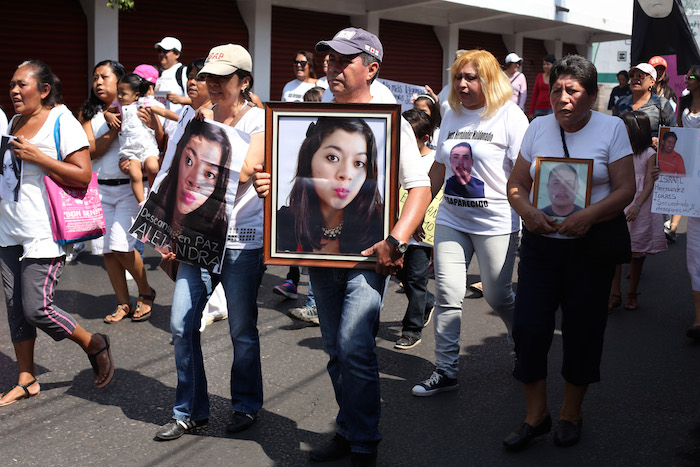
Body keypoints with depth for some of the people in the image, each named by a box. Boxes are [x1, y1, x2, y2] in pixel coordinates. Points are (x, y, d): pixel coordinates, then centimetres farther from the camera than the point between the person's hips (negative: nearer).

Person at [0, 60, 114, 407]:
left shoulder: (62, 122, -10)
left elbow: (83, 175, -17)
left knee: (36, 308, -8)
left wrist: (36, 157, -20)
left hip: (44, 233, -8)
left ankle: (94, 345, 15)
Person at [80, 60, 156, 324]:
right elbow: (91, 151, -4)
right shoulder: (88, 113, 8)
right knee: (106, 249, 3)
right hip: (99, 188, 4)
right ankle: (124, 304, 18)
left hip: (128, 186, -4)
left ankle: (146, 293, 10)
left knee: (120, 245, -14)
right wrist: (115, 129, -16)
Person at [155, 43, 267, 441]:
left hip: (243, 239, -5)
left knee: (242, 329, 5)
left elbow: (242, 172, -20)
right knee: (182, 324, 1)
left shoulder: (260, 121, -5)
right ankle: (191, 411, 18)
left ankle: (246, 405, 27)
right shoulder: (201, 117, 10)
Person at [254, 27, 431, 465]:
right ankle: (348, 431, 29)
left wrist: (396, 241, -20)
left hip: (367, 254, -5)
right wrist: (271, 186, -6)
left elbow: (421, 188, -7)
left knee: (354, 349, -12)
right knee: (337, 351, 14)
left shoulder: (391, 123, -3)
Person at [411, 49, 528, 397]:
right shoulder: (452, 115, 10)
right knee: (447, 294, 1)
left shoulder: (510, 116, -6)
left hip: (496, 222, -5)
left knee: (497, 296, 5)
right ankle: (446, 371, 11)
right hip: (451, 219, 5)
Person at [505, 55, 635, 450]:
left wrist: (589, 215, -21)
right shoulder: (539, 128, 5)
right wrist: (528, 213, -13)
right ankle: (536, 415, 13)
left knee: (582, 329, 7)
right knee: (528, 325, -4)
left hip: (593, 243, -2)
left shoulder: (611, 128, -2)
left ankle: (571, 414, 26)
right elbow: (516, 185, 7)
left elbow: (625, 189, -6)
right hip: (541, 242, 2)